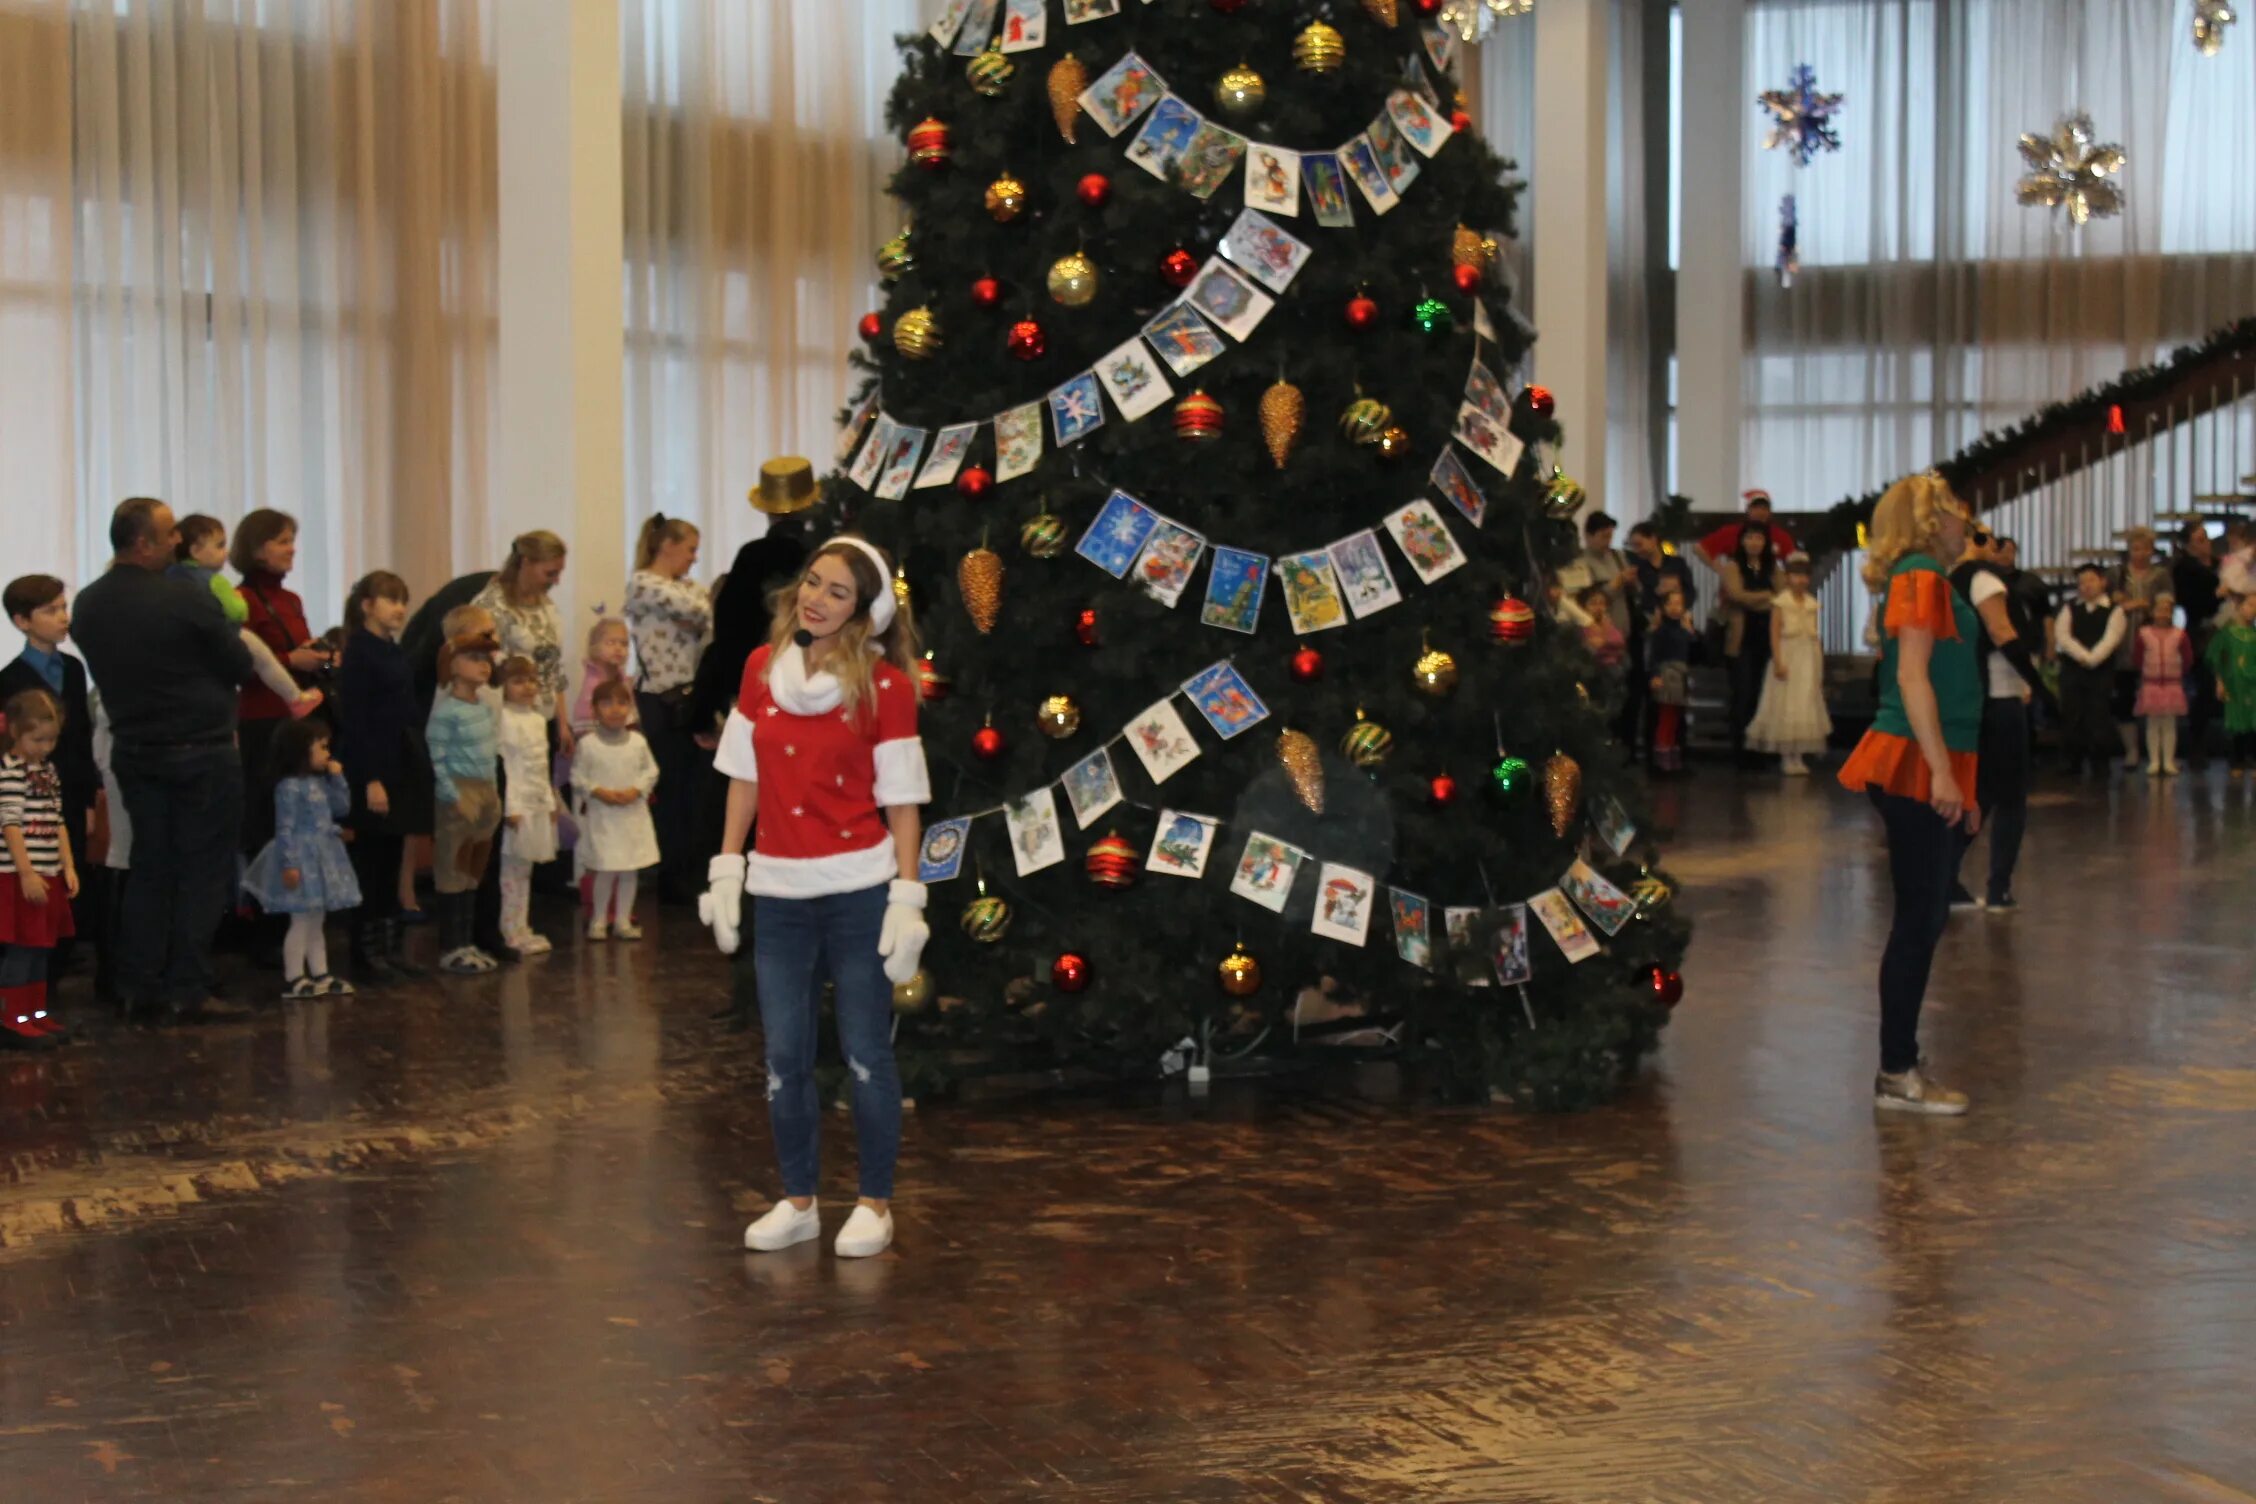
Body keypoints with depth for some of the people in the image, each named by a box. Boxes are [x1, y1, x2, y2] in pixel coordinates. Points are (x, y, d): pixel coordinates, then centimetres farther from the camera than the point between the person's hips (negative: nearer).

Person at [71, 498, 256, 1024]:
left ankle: (139, 985, 16)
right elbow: (241, 667, -10)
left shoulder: (89, 604, 0)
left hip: (133, 749, 6)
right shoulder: (186, 599, -19)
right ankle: (188, 991, 0)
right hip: (202, 750, -6)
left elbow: (106, 670, 11)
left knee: (150, 867, 14)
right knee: (203, 871, 1)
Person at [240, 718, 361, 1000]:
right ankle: (293, 980, 1)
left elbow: (342, 808, 14)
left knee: (316, 922, 14)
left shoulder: (321, 782, 10)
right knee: (301, 922, -5)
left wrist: (337, 778, 4)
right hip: (302, 859, -9)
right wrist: (289, 864, -23)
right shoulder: (290, 786, -17)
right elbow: (285, 829, -20)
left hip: (322, 858, 9)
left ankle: (320, 975, 20)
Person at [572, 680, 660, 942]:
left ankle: (623, 920, 17)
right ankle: (599, 920, 10)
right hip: (602, 816, -3)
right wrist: (599, 792, -15)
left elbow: (651, 770, 7)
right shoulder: (588, 744, -4)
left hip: (634, 814, 3)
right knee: (606, 869, -5)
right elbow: (578, 778, -2)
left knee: (630, 869, 6)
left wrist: (636, 790, -9)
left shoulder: (638, 741, 4)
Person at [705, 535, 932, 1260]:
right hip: (778, 892, 4)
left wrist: (907, 899, -9)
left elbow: (901, 800, -6)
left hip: (859, 890, -4)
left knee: (866, 1054, 3)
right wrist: (726, 868, 7)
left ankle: (875, 1205, 17)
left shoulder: (885, 684, -6)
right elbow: (744, 777, 11)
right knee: (784, 1057, 9)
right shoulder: (762, 669, 5)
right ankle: (797, 1201, 23)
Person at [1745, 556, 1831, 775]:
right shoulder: (1781, 602, -6)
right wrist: (1777, 662, -19)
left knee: (1806, 706, 6)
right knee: (1786, 706, -1)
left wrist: (1820, 666, 8)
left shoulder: (1812, 604, 8)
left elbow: (1816, 635, 9)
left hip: (1808, 660, 5)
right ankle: (1787, 758, 4)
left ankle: (1799, 758, 11)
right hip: (1788, 658, -5)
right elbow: (1774, 633, -11)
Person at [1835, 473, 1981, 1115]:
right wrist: (1941, 770, -24)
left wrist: (1958, 783, 25)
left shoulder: (1931, 581, 20)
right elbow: (1912, 677, -18)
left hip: (1932, 770, 10)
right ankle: (1896, 1074, -2)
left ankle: (1902, 1064, 18)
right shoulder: (1921, 577, -10)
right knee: (1919, 921, -6)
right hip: (1915, 767, -10)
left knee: (1924, 921, 12)